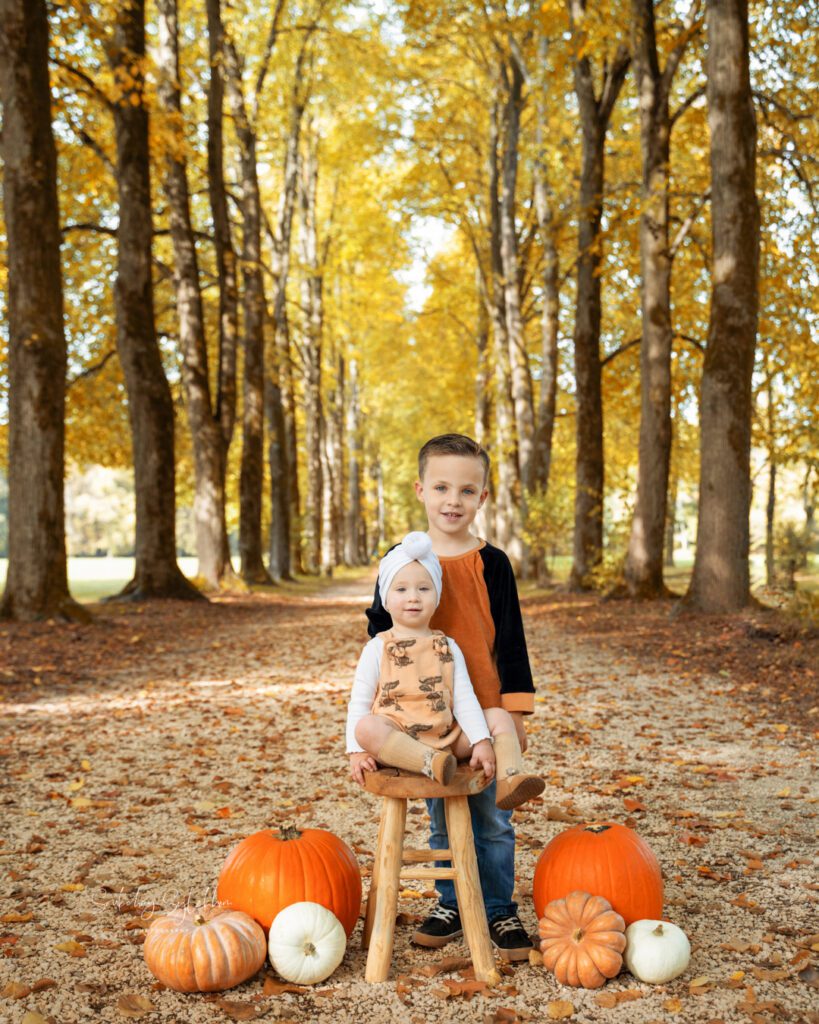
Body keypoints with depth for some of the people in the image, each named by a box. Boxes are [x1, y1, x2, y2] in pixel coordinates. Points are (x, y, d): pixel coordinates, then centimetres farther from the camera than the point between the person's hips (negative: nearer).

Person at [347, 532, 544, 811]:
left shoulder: (447, 647, 12)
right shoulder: (378, 649, 3)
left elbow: (464, 699, 6)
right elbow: (359, 704, 0)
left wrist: (481, 742, -8)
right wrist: (357, 752, -12)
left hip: (446, 739, 4)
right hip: (397, 741, -4)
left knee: (499, 717, -7)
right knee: (366, 726, -34)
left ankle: (509, 781, -24)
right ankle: (431, 763, -45)